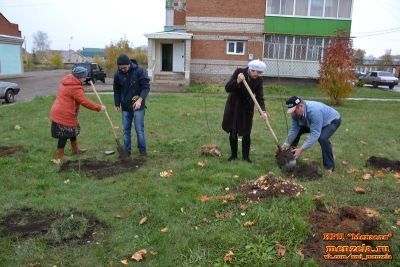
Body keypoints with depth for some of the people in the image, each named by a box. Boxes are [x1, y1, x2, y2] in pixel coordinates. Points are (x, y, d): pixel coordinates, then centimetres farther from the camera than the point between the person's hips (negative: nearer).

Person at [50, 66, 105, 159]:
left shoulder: (67, 80, 9)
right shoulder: (75, 88, -22)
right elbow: (85, 102, -23)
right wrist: (99, 107, -16)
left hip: (60, 112, 10)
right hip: (64, 115, -10)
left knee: (72, 130, 22)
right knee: (65, 135, 1)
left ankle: (75, 149, 37)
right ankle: (59, 155, 12)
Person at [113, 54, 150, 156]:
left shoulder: (139, 71, -13)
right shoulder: (118, 74, -1)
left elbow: (146, 86, -14)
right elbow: (117, 90, 9)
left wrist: (140, 99, -25)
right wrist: (117, 104, 5)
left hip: (138, 106, -4)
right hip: (125, 106, 4)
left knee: (139, 129, 0)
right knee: (126, 130, 10)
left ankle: (142, 149, 15)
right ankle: (126, 150, 20)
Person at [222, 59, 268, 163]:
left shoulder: (259, 79, -12)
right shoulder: (239, 72, -17)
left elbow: (259, 97, -14)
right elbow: (227, 88, -18)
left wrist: (263, 111, -30)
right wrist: (237, 81, -35)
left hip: (247, 107, 1)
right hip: (234, 105, -1)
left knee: (246, 133, 0)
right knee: (233, 132, 8)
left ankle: (245, 156, 14)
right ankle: (233, 154, 23)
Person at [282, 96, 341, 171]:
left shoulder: (314, 111, -42)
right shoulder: (296, 112, -19)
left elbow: (315, 133, -42)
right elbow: (294, 129, -16)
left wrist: (302, 149, -44)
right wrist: (286, 144, -22)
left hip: (332, 120, -7)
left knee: (322, 138, -32)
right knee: (297, 131, -1)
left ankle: (329, 166, -15)